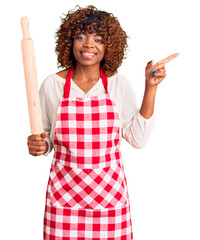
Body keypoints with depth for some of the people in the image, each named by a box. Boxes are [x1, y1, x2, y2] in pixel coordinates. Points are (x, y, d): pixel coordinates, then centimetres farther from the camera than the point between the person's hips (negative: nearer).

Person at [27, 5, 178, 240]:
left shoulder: (119, 84, 1)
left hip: (109, 191, 1)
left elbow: (138, 138, -1)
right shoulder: (52, 84, 0)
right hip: (64, 191, 0)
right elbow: (46, 136, 10)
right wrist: (38, 145, -13)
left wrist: (150, 88, -5)